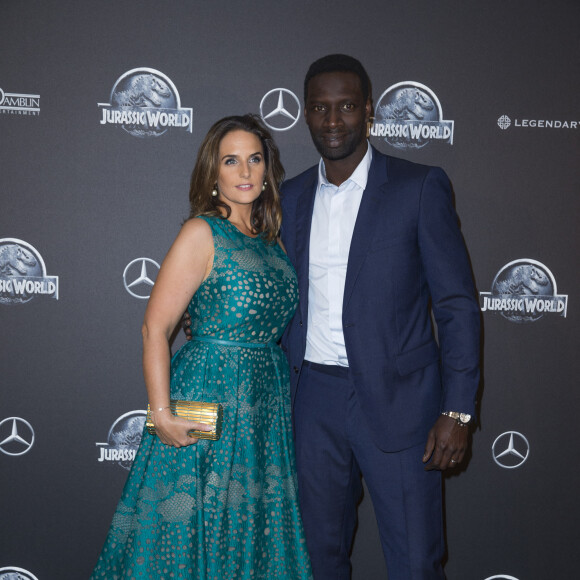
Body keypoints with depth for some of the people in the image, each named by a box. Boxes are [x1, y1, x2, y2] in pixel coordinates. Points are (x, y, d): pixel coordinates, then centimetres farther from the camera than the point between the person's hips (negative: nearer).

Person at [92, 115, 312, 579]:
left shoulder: (271, 239, 10)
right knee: (195, 530, 4)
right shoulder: (203, 233, -9)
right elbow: (155, 327, -13)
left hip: (267, 403, 6)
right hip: (209, 400, -6)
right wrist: (161, 413, -18)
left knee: (251, 532, 15)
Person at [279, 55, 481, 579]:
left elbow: (457, 305, -6)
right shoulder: (290, 197, 9)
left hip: (397, 399, -4)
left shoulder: (420, 188, -5)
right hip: (314, 400, 4)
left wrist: (457, 411, -12)